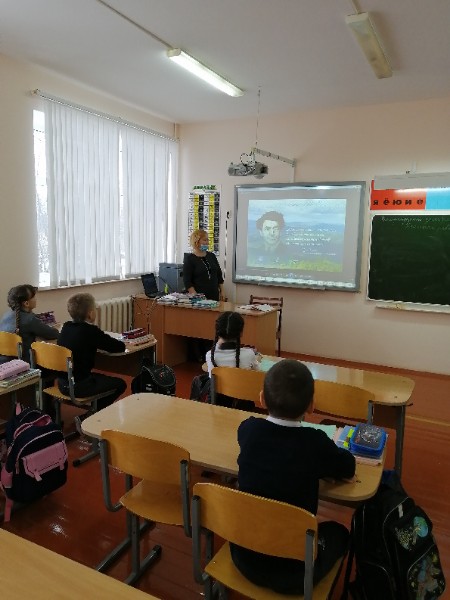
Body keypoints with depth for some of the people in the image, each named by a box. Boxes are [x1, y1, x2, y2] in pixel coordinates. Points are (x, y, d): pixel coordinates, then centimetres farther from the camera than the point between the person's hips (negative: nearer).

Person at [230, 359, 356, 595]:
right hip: (294, 572, -3)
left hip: (244, 558, 3)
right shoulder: (315, 443, -21)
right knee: (338, 531, 25)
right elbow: (349, 468, -1)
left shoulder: (248, 429, -12)